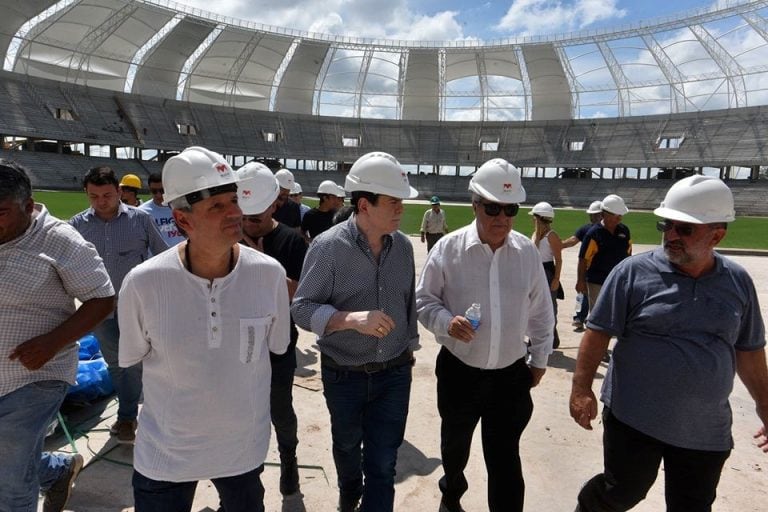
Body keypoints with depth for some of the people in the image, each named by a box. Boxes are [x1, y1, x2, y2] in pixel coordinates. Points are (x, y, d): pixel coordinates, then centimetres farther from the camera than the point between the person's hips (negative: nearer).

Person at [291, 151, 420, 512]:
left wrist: (410, 344, 14)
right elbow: (301, 308, -19)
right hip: (343, 374, -1)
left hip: (394, 373, 1)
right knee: (347, 444, 27)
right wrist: (352, 318, -34)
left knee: (383, 463, 6)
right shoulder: (328, 246, -18)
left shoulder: (403, 246, -4)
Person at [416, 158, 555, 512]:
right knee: (455, 444, 25)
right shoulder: (448, 248, -11)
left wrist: (539, 359, 10)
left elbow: (541, 312, 7)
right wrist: (447, 322, -23)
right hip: (458, 372, 0)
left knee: (506, 462, 5)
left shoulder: (527, 251, -3)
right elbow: (424, 301, -4)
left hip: (511, 375, 0)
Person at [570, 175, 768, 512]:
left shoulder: (738, 281, 1)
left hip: (707, 431, 4)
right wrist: (581, 389, -17)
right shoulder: (633, 272, -12)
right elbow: (598, 333, -11)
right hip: (633, 420, -3)